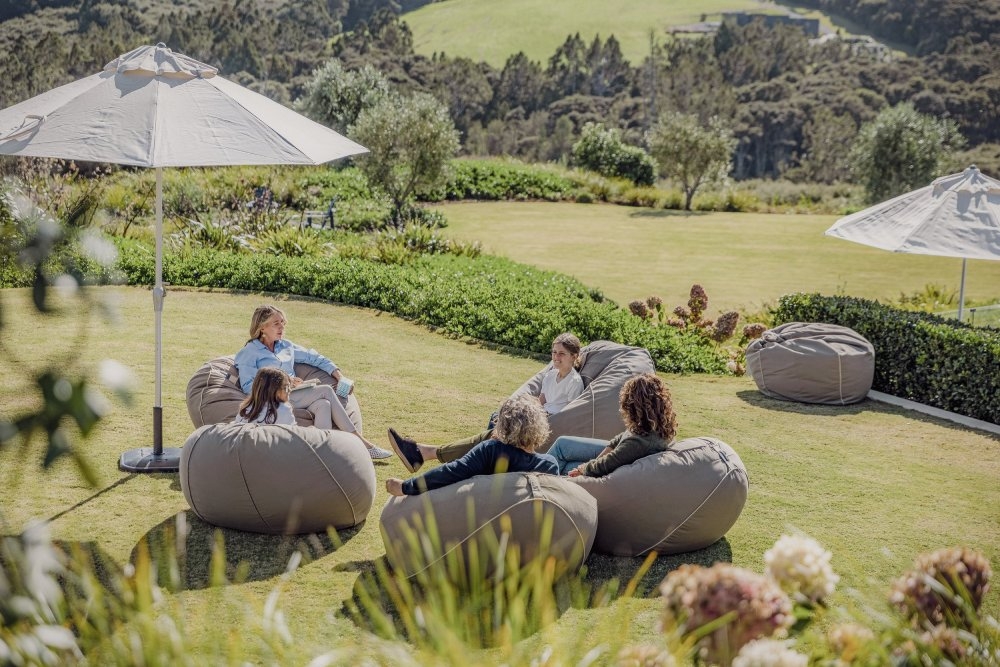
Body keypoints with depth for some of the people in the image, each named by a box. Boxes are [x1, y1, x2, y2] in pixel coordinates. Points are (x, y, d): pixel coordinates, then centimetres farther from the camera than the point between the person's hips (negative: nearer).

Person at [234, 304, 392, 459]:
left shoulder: (285, 345, 22)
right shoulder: (248, 353, 3)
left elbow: (312, 357, 26)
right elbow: (248, 386, -10)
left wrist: (334, 370, 9)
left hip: (294, 395, 6)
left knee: (323, 405, -27)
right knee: (326, 391, -20)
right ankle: (360, 441, -18)